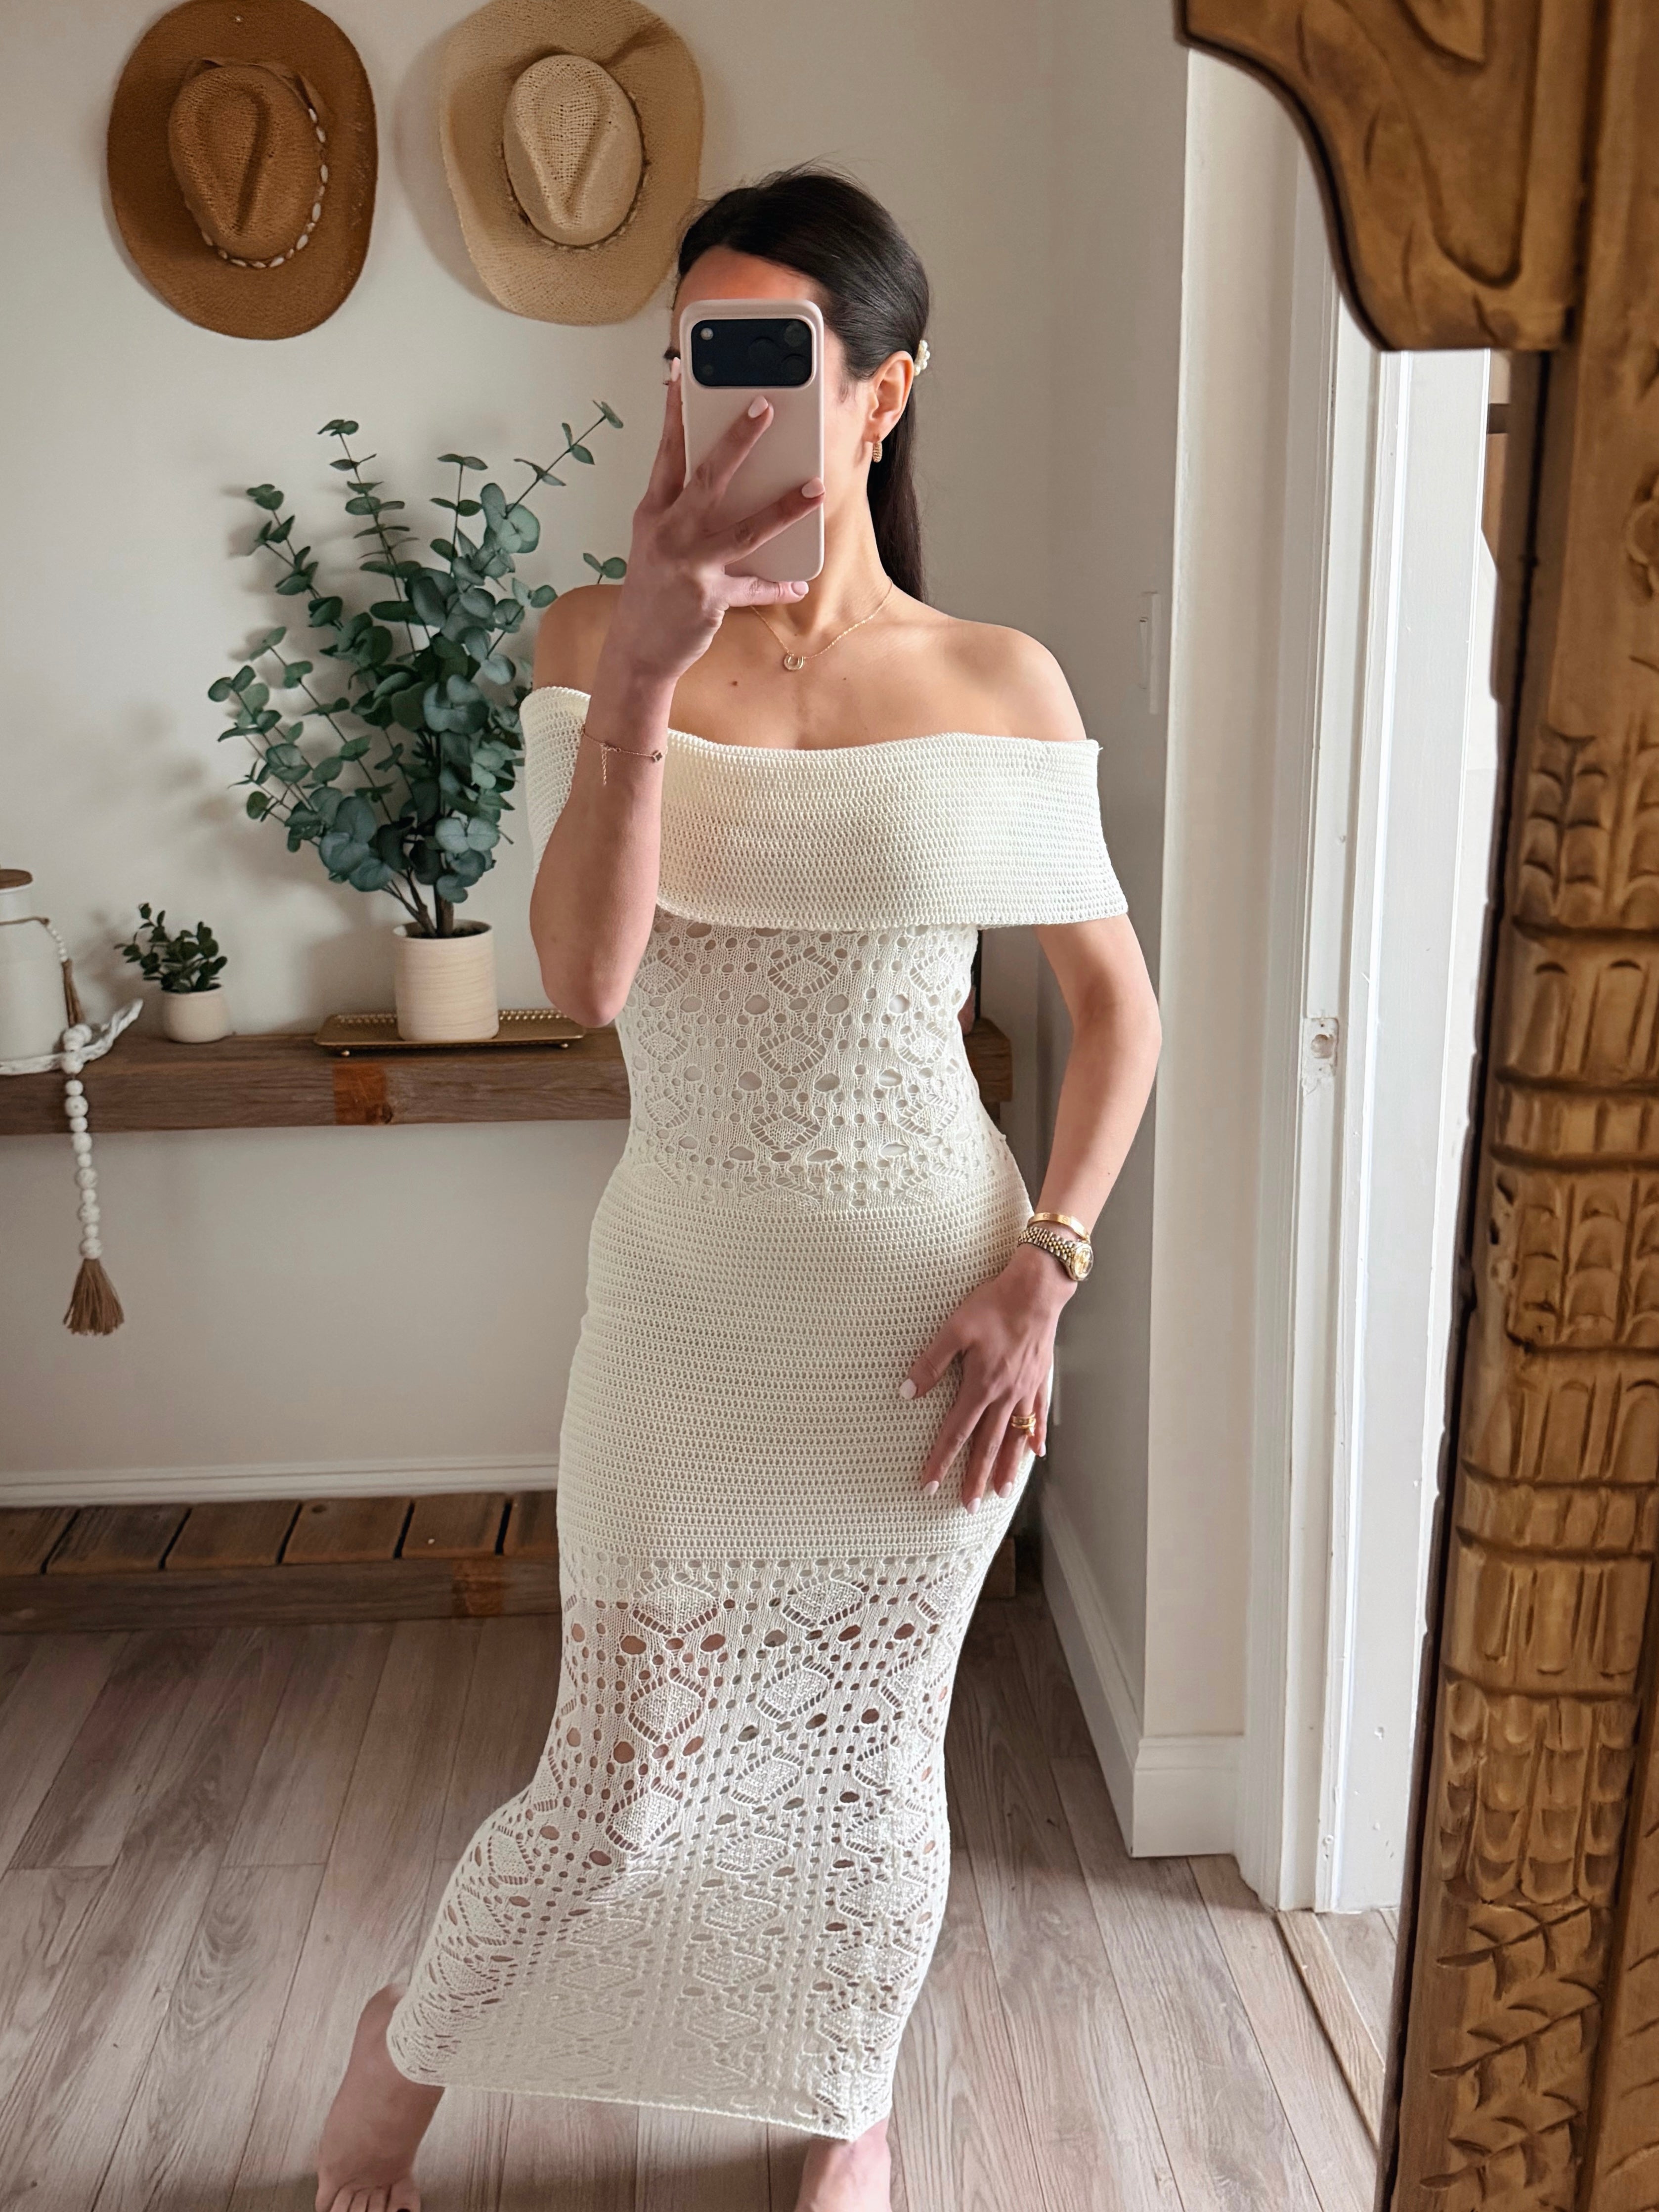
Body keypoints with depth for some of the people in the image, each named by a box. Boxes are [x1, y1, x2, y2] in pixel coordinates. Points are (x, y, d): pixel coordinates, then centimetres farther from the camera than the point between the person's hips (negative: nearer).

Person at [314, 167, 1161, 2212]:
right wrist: (645, 670, -29)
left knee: (870, 1751, 17)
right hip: (686, 1285, 0)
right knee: (619, 1785, 9)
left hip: (930, 1298, 1)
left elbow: (1115, 999, 2)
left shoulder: (999, 686, -4)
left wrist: (1043, 1272, -7)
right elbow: (585, 978, -18)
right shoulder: (600, 640, -5)